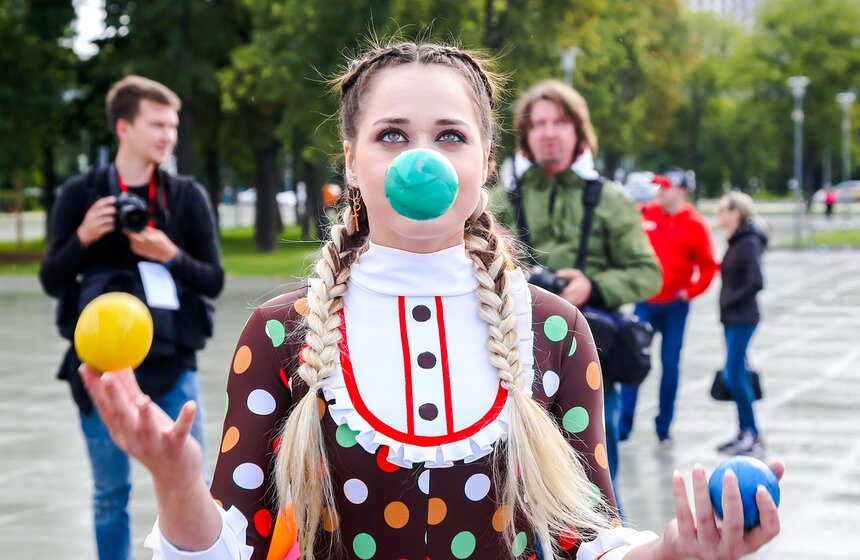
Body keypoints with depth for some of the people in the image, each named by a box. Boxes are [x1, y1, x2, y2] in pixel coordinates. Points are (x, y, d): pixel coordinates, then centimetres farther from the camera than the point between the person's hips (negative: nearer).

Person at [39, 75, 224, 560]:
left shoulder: (188, 197, 2)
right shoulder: (82, 194, 0)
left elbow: (213, 280, 3)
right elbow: (52, 280, 2)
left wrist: (171, 256, -15)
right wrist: (83, 239, -16)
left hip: (172, 362, 0)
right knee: (111, 494, 9)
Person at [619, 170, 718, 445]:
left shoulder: (694, 224, -6)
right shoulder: (646, 214, 1)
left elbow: (708, 265, -3)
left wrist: (691, 291, -10)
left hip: (674, 305, -2)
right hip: (644, 302, 2)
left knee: (670, 364, 5)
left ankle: (664, 426, 14)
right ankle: (623, 425, 1)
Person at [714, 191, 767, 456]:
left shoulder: (748, 244, -17)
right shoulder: (737, 242, 12)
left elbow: (756, 283, -23)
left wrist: (731, 302, -15)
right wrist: (728, 305, 8)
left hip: (742, 319, -10)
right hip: (733, 318, 10)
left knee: (734, 375, -8)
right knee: (735, 374, 12)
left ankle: (753, 436, -2)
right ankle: (745, 432, 19)